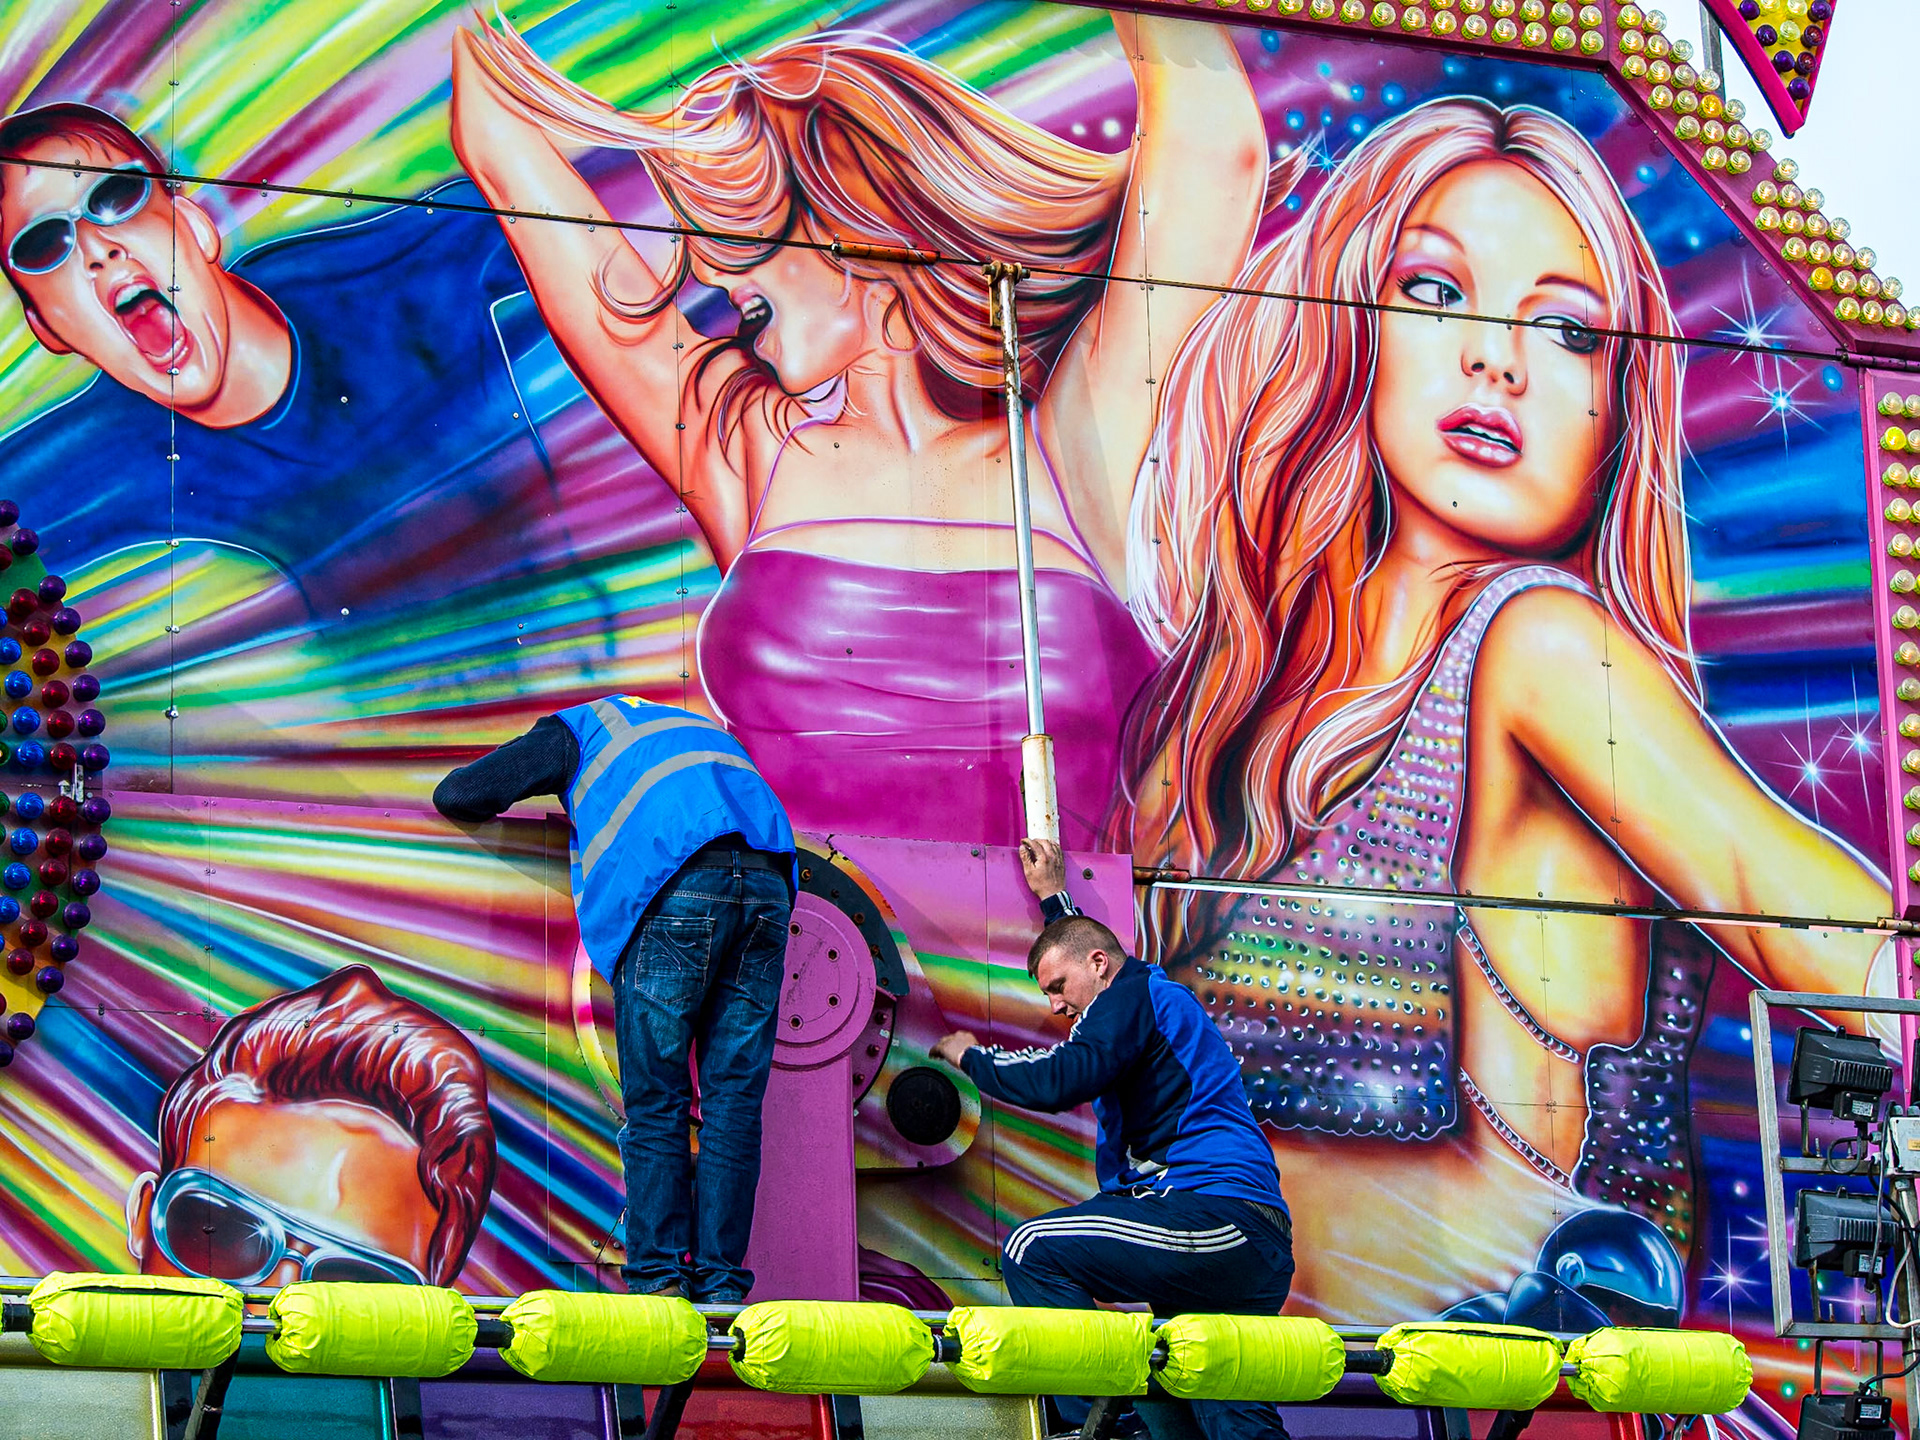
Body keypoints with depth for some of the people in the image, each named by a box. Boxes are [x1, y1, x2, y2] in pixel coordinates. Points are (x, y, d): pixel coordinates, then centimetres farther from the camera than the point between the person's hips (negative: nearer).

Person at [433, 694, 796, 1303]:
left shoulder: (577, 726, 24)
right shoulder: (703, 729, 40)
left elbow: (456, 795, 23)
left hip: (677, 886, -5)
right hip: (768, 885, 5)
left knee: (655, 1101, 3)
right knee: (732, 1099, 6)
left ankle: (657, 1277, -1)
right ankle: (721, 1286, 3)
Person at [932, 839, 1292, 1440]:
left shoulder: (1134, 995, 0)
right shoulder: (1153, 999, 29)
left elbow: (1058, 1080, -14)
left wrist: (970, 1054, 1)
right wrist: (1053, 897, 62)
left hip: (1214, 1213, -10)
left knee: (1032, 1251, -15)